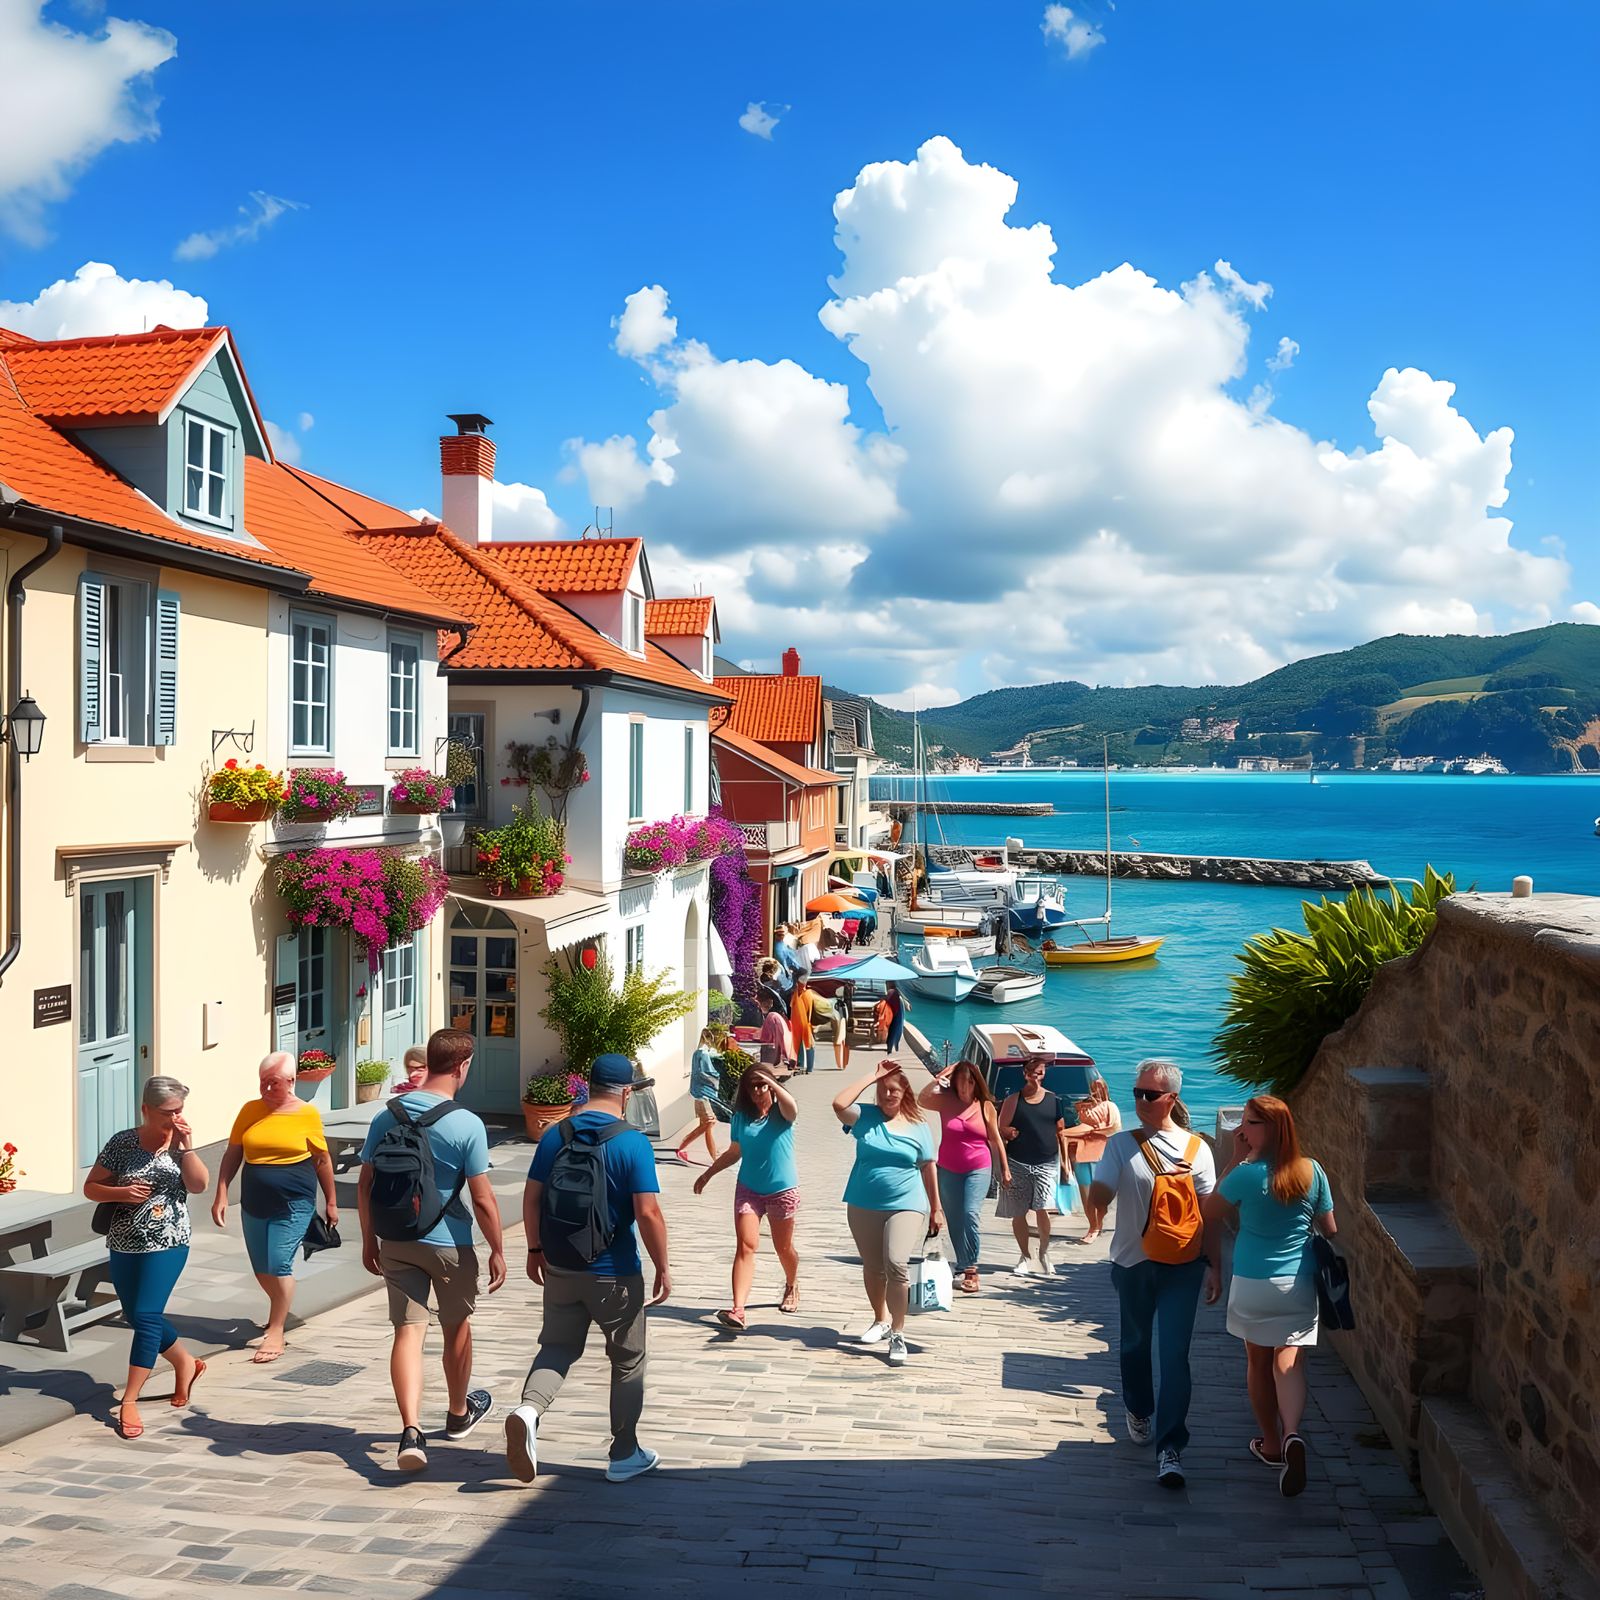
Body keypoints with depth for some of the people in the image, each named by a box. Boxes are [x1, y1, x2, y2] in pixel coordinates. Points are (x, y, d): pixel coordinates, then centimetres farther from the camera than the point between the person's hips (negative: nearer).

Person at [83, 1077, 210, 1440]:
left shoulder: (180, 1142, -2)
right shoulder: (122, 1143, -3)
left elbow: (199, 1185, -13)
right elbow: (90, 1187, 2)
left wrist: (186, 1147, -19)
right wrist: (121, 1193, -16)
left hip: (167, 1245, -3)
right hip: (124, 1246, 3)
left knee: (146, 1316, -11)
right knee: (138, 1318, 13)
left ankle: (129, 1401, -6)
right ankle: (186, 1363, 35)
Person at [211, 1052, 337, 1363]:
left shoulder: (307, 1114, -4)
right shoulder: (250, 1110, 3)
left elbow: (322, 1160, 5)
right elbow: (232, 1155, 8)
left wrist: (331, 1202, 9)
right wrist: (221, 1195, -1)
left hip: (294, 1204, -4)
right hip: (254, 1205, 4)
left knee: (279, 1264, -13)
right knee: (261, 1269, 13)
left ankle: (276, 1331, -1)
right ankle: (281, 1311, 38)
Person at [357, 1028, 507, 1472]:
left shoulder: (387, 1115, -3)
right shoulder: (467, 1125, -17)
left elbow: (366, 1185, 3)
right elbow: (483, 1199, -15)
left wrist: (368, 1240, 14)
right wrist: (497, 1251, -3)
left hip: (395, 1242, 3)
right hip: (448, 1244, -3)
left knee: (408, 1331, 3)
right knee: (457, 1327, 18)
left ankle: (411, 1431, -13)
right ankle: (459, 1413, 38)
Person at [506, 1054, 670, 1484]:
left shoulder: (555, 1135, 0)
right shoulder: (632, 1142, -14)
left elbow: (531, 1197, 3)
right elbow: (648, 1213, -18)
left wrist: (535, 1249, 16)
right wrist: (663, 1269, -8)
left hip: (561, 1269, 4)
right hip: (615, 1274, -4)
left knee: (558, 1347, 17)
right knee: (627, 1361, 13)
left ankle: (529, 1408, -12)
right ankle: (625, 1455, 21)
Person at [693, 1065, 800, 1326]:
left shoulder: (781, 1112, -8)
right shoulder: (742, 1117, 3)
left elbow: (792, 1107, -34)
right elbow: (734, 1152, 15)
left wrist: (770, 1082, -42)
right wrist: (708, 1174, 14)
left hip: (782, 1190, -2)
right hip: (748, 1189, 2)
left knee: (783, 1247, 14)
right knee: (745, 1246, -11)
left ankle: (792, 1287, 45)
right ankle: (738, 1310, -20)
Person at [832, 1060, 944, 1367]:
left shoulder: (917, 1126, 1)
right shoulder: (866, 1117, 0)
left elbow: (927, 1169, 8)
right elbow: (839, 1104, -20)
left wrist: (936, 1209, 9)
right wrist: (871, 1077, -13)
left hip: (906, 1207, -2)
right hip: (864, 1207, 2)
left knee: (896, 1264, -21)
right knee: (872, 1267, 15)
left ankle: (897, 1333, -9)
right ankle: (881, 1321, 39)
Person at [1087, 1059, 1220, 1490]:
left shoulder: (1195, 1148, -2)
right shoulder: (1121, 1144, -2)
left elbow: (1209, 1213, 3)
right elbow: (1097, 1199, -7)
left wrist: (1213, 1266, 2)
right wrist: (1101, 1200, -28)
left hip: (1183, 1266, -2)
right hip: (1132, 1263, 2)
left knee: (1174, 1354, -8)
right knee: (1135, 1345, 18)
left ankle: (1170, 1447, -5)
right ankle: (1139, 1412, 43)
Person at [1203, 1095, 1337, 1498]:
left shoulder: (1246, 1174, -18)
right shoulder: (1312, 1173, -6)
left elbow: (1211, 1211, -2)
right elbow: (1329, 1230, 4)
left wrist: (1236, 1160, -7)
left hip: (1253, 1285, -2)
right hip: (1299, 1285, 2)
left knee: (1259, 1362, 16)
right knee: (1289, 1360, 1)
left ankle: (1272, 1444, 28)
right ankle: (1292, 1435, -23)